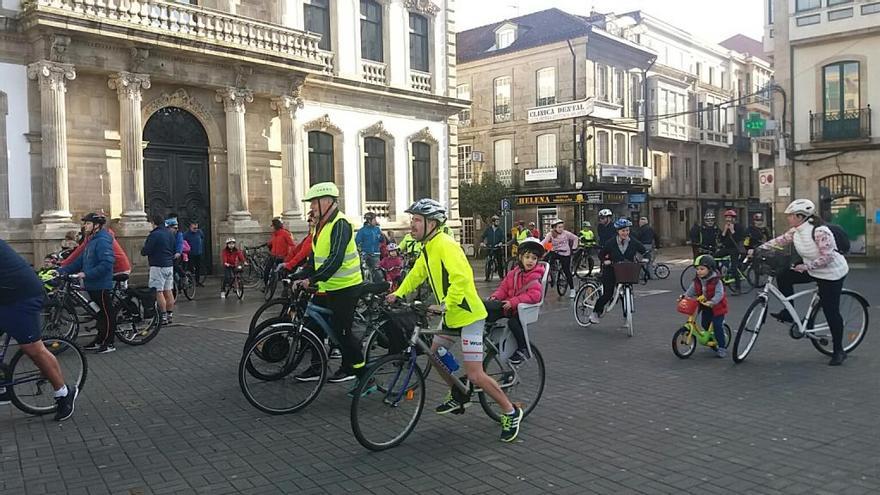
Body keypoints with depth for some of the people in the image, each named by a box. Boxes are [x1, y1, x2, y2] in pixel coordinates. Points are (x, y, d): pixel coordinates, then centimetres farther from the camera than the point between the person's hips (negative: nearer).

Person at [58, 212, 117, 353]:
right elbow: (80, 260, 17)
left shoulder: (102, 241, -16)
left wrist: (86, 274, -25)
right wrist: (62, 270, 10)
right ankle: (99, 341, 24)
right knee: (100, 313, 16)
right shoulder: (92, 240, 16)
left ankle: (109, 344, 4)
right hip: (92, 284, 10)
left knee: (107, 314, -2)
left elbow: (106, 264, -25)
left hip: (101, 285, -10)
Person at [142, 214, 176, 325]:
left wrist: (143, 250, 7)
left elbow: (145, 251, -13)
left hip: (158, 266, -8)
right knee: (168, 291, 11)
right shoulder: (170, 234, 11)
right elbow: (175, 250, 20)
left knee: (158, 292, -6)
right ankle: (170, 315, 16)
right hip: (170, 265, 8)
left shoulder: (154, 235, -14)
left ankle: (163, 317, -8)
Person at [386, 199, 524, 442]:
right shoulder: (428, 247, 9)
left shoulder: (445, 245, -21)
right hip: (451, 316, 10)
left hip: (468, 315, -10)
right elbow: (417, 274, 19)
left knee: (475, 375, -9)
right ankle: (458, 396, 37)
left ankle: (511, 413, 8)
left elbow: (461, 277, -32)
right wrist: (398, 294, 7)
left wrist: (445, 305, -35)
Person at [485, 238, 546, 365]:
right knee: (488, 307, -12)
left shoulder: (535, 276, -12)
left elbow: (534, 295, -24)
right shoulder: (513, 273, 7)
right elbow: (504, 287, 13)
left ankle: (523, 350, -11)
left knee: (513, 322, -31)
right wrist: (495, 296, -9)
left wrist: (513, 302, -27)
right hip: (508, 305, 6)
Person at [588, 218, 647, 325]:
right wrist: (605, 261, -18)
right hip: (611, 272, -2)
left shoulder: (633, 243, -3)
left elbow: (645, 251, 3)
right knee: (607, 294, -5)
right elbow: (601, 254, 0)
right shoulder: (611, 243, -9)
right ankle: (595, 313, 14)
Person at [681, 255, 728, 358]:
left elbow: (719, 294, -29)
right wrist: (684, 296, -18)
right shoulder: (697, 281, -2)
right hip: (705, 307, 7)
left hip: (717, 307, -7)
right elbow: (691, 290, 0)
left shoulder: (716, 281, -21)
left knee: (717, 326, -9)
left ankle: (722, 347, 0)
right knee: (705, 324, 11)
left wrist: (711, 302, -44)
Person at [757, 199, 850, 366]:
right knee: (783, 277, -6)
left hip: (832, 273, -8)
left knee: (831, 311, -3)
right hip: (812, 270, 8)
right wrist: (758, 249, -17)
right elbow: (778, 241, -7)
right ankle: (789, 313, 8)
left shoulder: (819, 231, -28)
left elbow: (827, 257, -30)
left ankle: (839, 350, 12)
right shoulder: (795, 231, -4)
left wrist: (806, 266, -33)